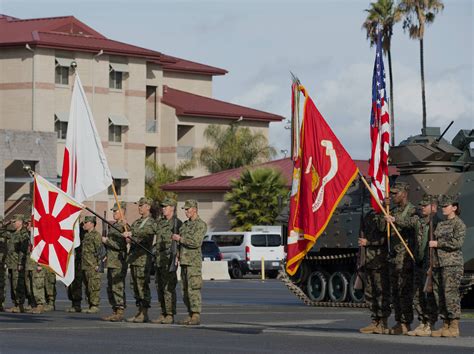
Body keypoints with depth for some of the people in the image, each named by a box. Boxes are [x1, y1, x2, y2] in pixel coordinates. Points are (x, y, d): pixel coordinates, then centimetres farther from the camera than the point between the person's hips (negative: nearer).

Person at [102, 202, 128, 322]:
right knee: (110, 288, 11)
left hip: (119, 262, -10)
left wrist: (107, 241, -12)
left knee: (118, 287, -10)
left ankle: (120, 312, -8)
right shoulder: (113, 226, 17)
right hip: (111, 262, 10)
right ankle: (114, 311, 16)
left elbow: (121, 245, -19)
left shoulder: (124, 226, -12)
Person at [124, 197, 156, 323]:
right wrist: (127, 238, 1)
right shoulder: (136, 222, 20)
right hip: (133, 258, 8)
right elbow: (129, 236, 25)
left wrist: (132, 233, -36)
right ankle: (139, 311, 14)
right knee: (135, 285, 9)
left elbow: (148, 231, -27)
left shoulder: (151, 222, -5)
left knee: (143, 285, -9)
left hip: (143, 258, -8)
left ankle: (144, 314, -7)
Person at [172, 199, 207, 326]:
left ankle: (196, 316, -12)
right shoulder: (185, 224, 18)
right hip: (184, 261, 8)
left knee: (193, 289, -12)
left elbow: (196, 242, -19)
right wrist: (178, 254, 12)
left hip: (194, 262, -8)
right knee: (185, 290, 7)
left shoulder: (201, 224, -7)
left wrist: (180, 239, -11)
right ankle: (190, 315, 11)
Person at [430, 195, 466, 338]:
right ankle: (445, 325, 10)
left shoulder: (459, 224, -4)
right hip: (438, 264, 8)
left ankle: (454, 327, -8)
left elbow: (457, 242, -16)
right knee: (439, 295, 5)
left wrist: (437, 243, -12)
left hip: (452, 264, -8)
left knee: (451, 294, -11)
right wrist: (432, 264, 19)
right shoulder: (441, 224, 19)